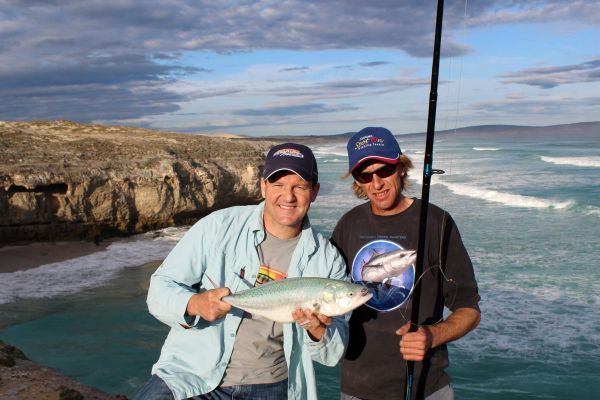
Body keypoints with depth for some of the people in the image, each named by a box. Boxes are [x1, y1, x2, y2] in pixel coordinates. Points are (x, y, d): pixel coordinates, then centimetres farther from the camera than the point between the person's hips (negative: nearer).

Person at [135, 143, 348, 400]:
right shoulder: (219, 226, -5)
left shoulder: (327, 259, -1)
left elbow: (334, 353, 2)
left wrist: (318, 331, -20)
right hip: (193, 373, -3)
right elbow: (160, 288, -4)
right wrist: (194, 304, -24)